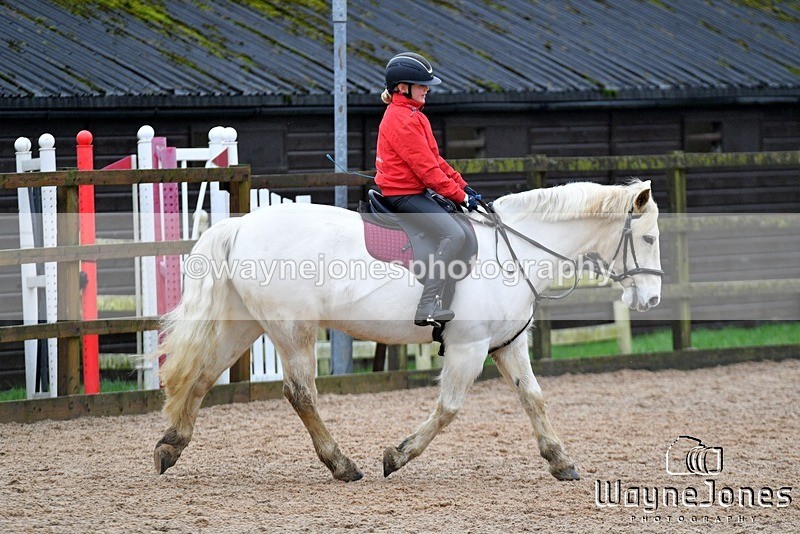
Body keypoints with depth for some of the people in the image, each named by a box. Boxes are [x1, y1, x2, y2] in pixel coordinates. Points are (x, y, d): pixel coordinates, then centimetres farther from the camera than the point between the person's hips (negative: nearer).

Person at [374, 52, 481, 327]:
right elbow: (426, 167, -22)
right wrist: (460, 195, -17)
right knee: (454, 235, -24)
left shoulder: (412, 115, 16)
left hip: (415, 191, 11)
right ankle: (427, 309, -30)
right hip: (405, 195, -11)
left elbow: (434, 158, 18)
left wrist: (462, 185, 8)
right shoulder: (403, 121, -19)